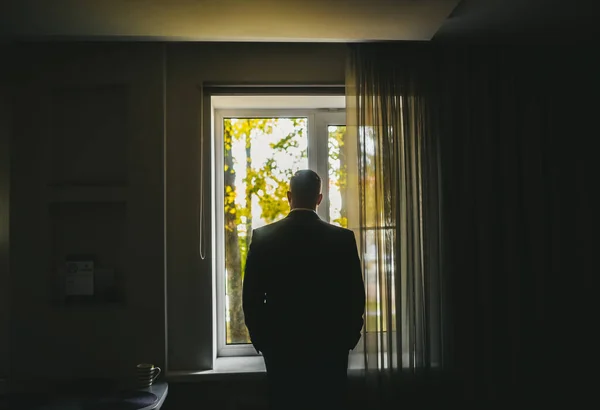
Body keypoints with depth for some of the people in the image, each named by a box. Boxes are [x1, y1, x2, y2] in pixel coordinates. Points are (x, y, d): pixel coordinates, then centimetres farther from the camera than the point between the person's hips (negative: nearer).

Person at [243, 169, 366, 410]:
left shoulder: (263, 237, -5)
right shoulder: (343, 238, -7)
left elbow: (251, 297, -3)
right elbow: (356, 296, -4)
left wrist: (261, 340, 9)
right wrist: (348, 339, 10)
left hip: (280, 345, 1)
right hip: (329, 346, 0)